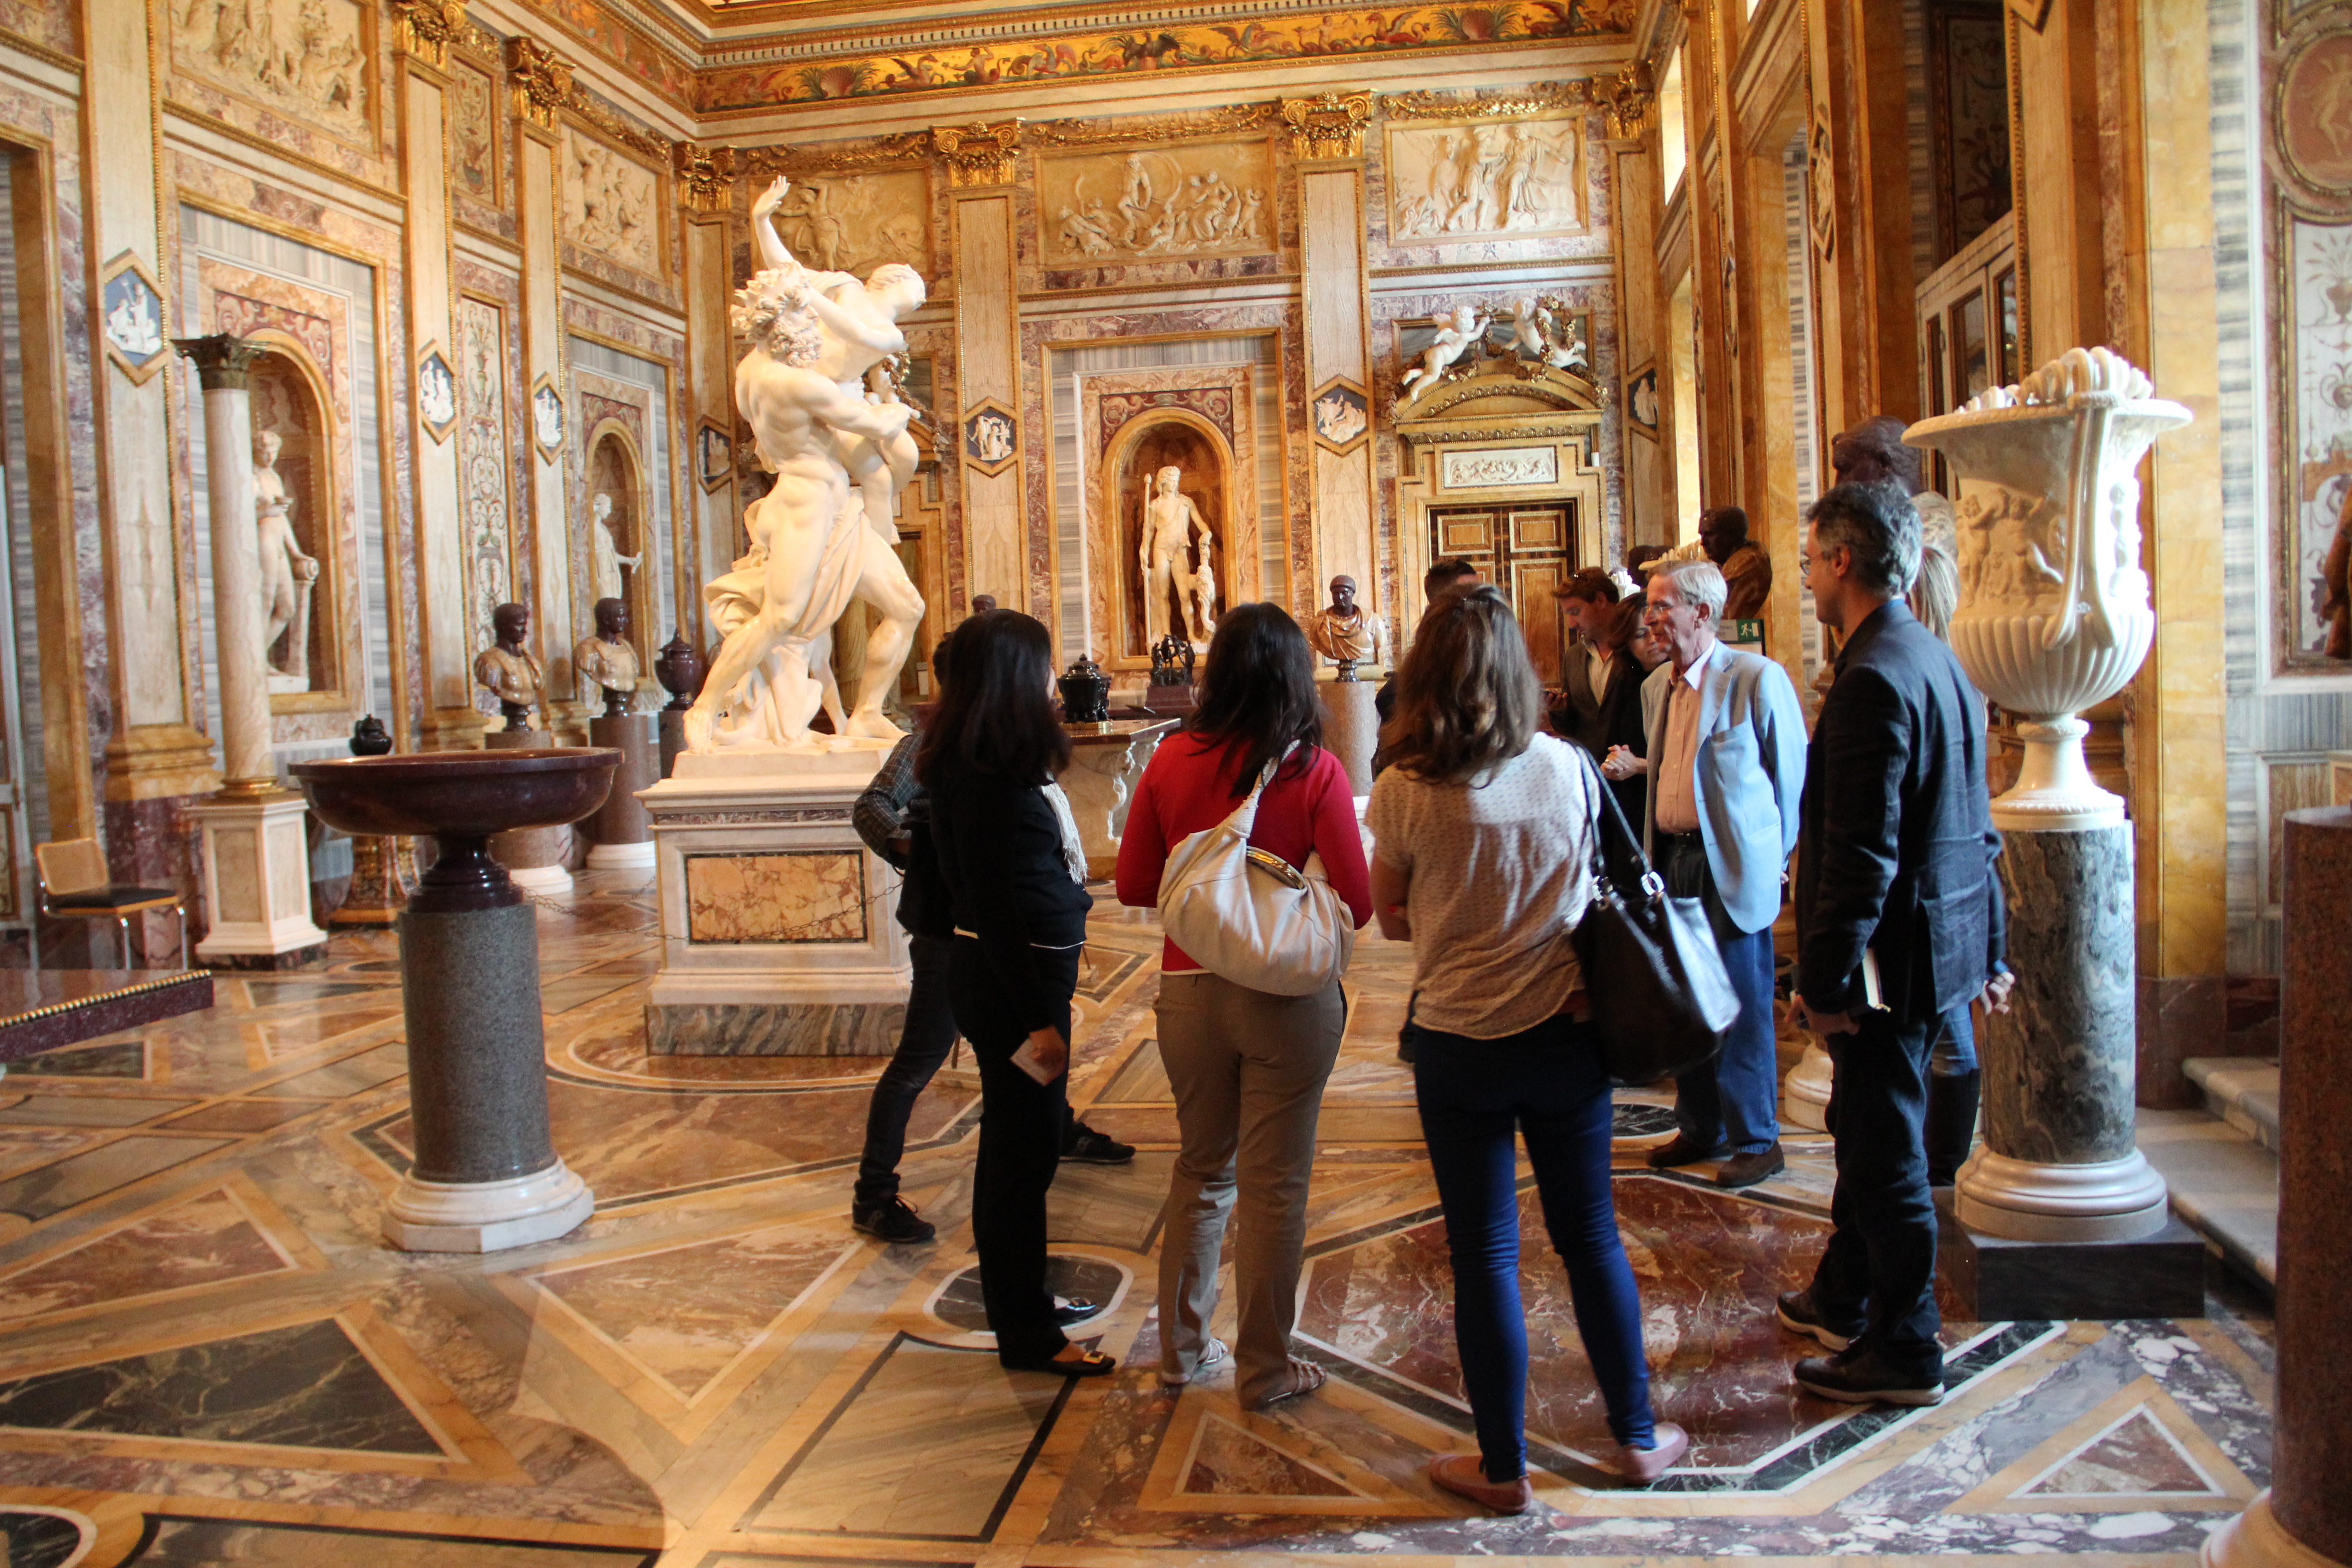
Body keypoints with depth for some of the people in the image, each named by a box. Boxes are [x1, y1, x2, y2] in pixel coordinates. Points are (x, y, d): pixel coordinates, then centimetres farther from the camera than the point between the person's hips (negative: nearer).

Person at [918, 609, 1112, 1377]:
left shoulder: (996, 764, 8)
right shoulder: (989, 779, -21)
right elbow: (994, 908, -23)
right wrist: (1038, 1019, -21)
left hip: (1028, 973, 10)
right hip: (1011, 981, -10)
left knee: (1022, 1141, 20)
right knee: (1022, 1149, 2)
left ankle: (1018, 1301, 37)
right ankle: (1026, 1334, 16)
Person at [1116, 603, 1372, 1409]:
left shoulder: (1173, 761, -4)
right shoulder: (1315, 771, -12)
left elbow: (1135, 884, 2)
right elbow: (1355, 903, -12)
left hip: (1190, 989, 3)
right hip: (1288, 996, -3)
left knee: (1201, 1169, 20)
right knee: (1274, 1184, 9)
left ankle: (1181, 1347, 32)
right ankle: (1264, 1367, 22)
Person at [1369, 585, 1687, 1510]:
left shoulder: (1403, 792, -14)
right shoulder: (1567, 767, -6)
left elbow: (1392, 918, -1)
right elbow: (1591, 885, 9)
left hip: (1460, 1044, -3)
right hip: (1566, 1030, 3)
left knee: (1485, 1257, 8)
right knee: (1591, 1236, 17)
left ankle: (1504, 1469, 22)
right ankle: (1637, 1438, 31)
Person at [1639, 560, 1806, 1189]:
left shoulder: (1757, 677, -12)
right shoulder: (1661, 683, 12)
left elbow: (1792, 772, -6)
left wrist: (1776, 858, -3)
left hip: (1733, 867, -7)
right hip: (1675, 859, 7)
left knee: (1741, 1009, 1)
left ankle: (1757, 1142, 15)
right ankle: (1700, 1129, 29)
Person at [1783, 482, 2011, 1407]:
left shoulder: (1874, 679, -22)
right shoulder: (1938, 662, 11)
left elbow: (1861, 852, -25)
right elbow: (1975, 829, 15)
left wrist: (1824, 981, -20)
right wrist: (1989, 950, 21)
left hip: (1891, 953, -10)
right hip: (1941, 941, 10)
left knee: (1886, 1153, 3)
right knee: (1867, 1130, 22)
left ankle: (1904, 1353, 17)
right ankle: (1844, 1299, 38)